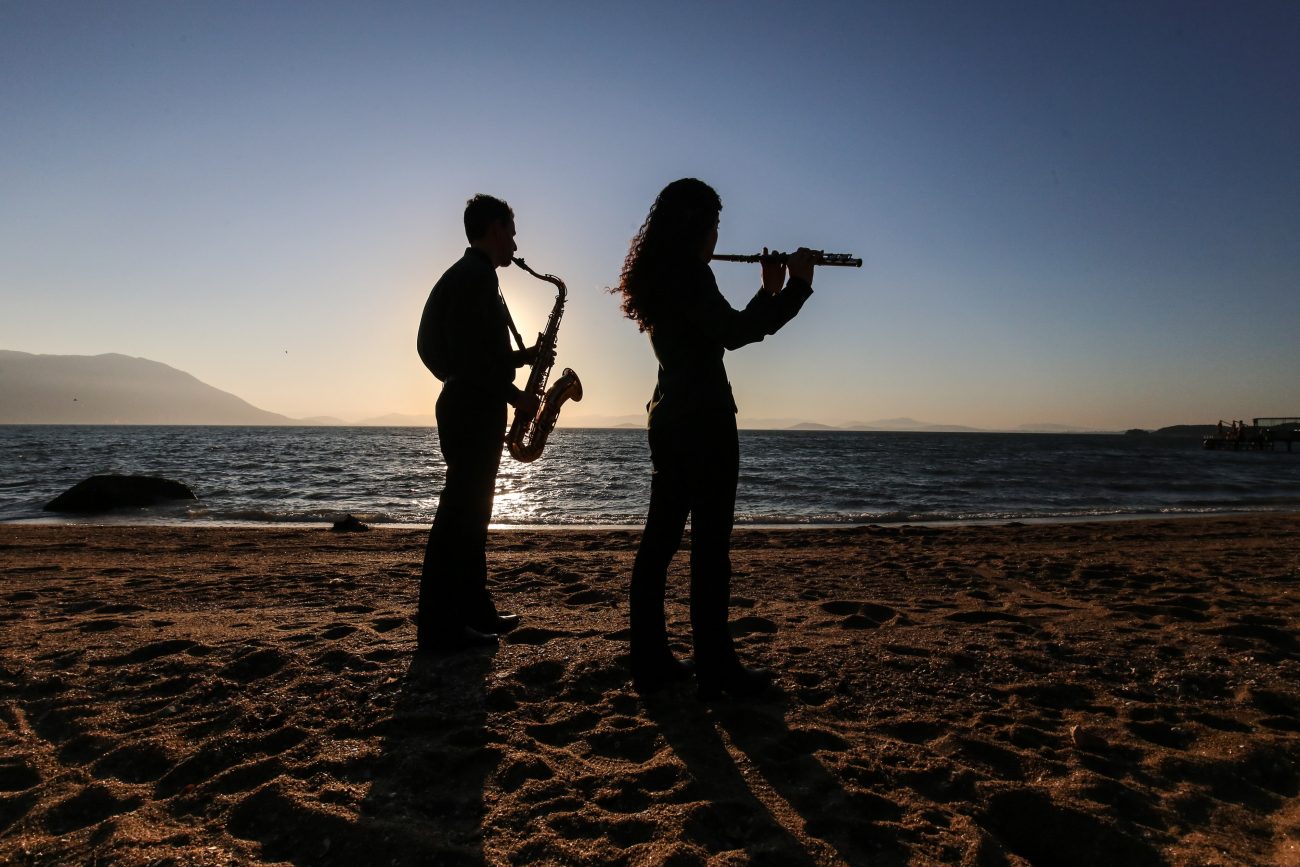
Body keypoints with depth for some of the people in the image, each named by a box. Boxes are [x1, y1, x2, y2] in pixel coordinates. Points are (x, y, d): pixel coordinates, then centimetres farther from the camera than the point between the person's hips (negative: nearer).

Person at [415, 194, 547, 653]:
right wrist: (514, 395, -14)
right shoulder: (474, 275, -10)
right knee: (460, 513, -9)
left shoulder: (472, 275, 21)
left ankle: (474, 610, 21)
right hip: (473, 411, -11)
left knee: (469, 512, 12)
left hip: (474, 410, 11)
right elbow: (468, 353, -21)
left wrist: (521, 357, 13)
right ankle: (440, 626, -4)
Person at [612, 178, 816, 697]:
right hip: (704, 420, -9)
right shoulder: (688, 273, -11)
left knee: (661, 539, 8)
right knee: (710, 544, -4)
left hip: (669, 418, 9)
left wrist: (769, 289, 15)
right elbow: (735, 333, -21)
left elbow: (720, 330, 21)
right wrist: (798, 285, -11)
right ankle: (715, 669, 4)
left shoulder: (658, 276, 18)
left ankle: (651, 662, 15)